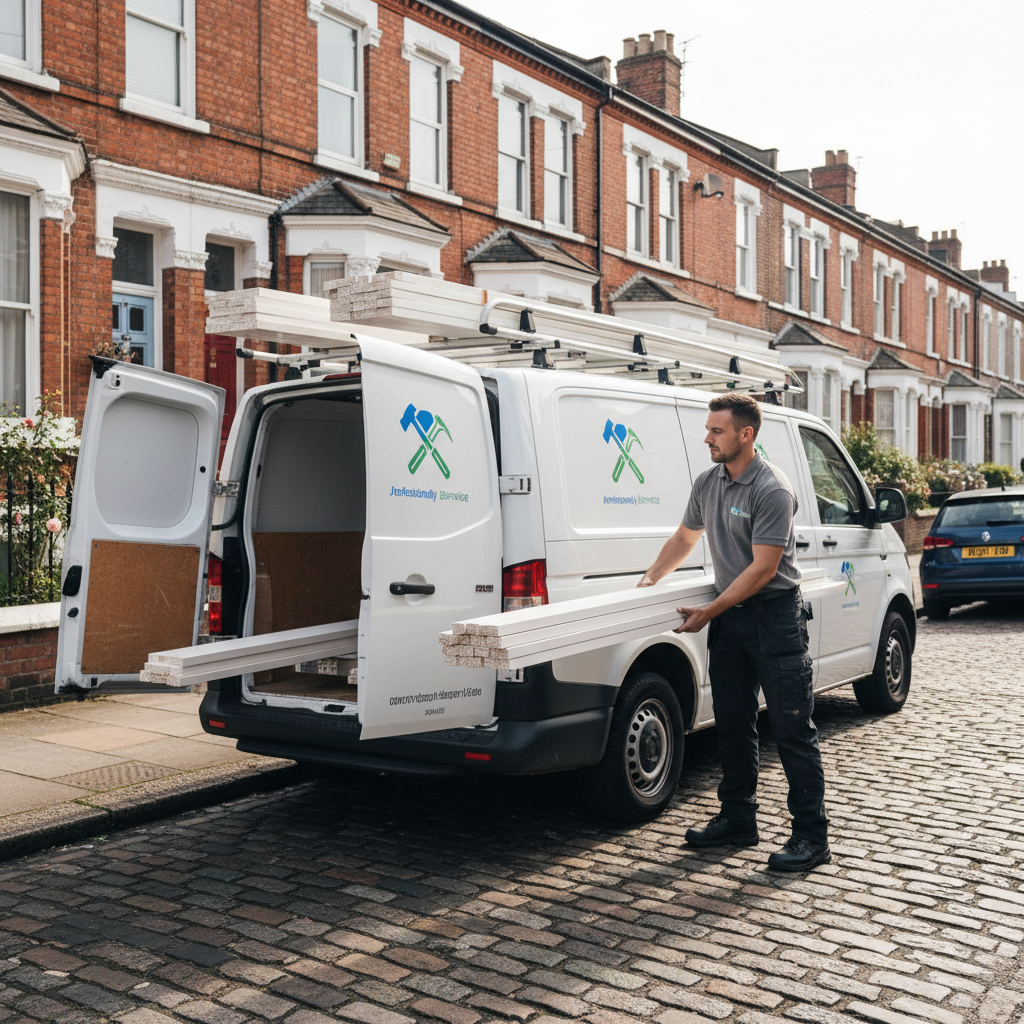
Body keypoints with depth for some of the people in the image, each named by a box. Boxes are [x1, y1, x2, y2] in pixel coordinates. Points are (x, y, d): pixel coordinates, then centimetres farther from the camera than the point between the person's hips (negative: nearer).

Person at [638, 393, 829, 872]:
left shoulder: (772, 489, -18)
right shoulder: (707, 483, 7)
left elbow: (763, 569, -20)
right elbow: (684, 536, 22)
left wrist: (707, 613, -18)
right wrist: (651, 578, 12)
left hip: (775, 616, -8)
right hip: (729, 615, 8)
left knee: (792, 726, -4)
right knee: (732, 721, 13)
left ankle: (812, 836, 3)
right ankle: (738, 819, 25)